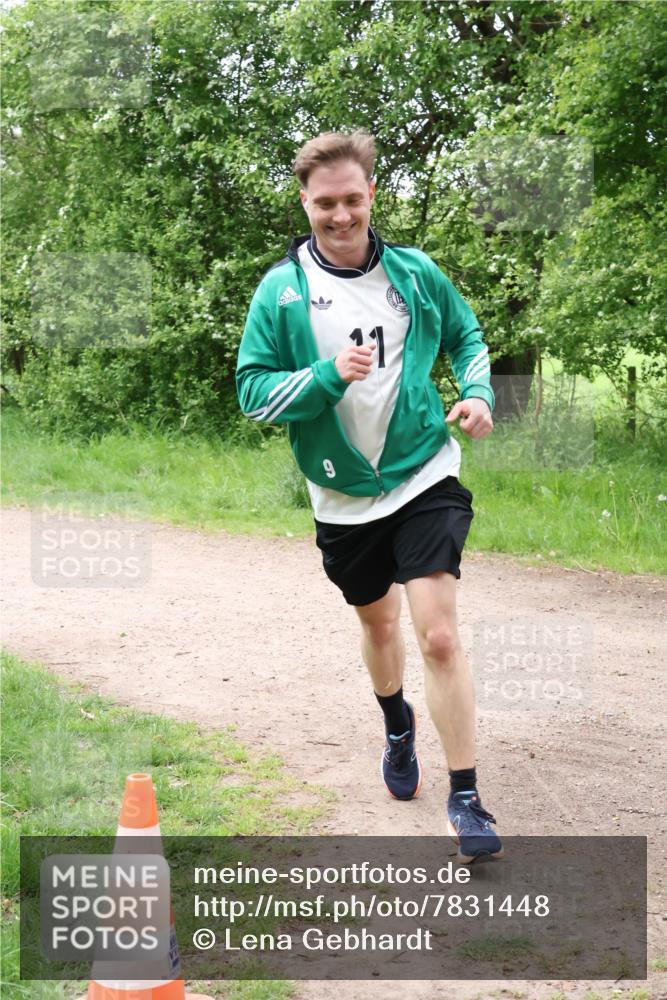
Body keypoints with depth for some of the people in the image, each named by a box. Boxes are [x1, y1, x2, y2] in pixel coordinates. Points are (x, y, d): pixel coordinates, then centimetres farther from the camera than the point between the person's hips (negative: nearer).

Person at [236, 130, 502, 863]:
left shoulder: (416, 274, -4)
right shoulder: (282, 289, -8)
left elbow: (467, 337, 13)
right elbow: (252, 390, -8)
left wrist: (478, 393, -7)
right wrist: (327, 375, -24)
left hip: (425, 479, -1)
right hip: (343, 495, 1)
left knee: (439, 635, -13)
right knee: (377, 622, 21)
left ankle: (465, 800, -3)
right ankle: (397, 727, 52)